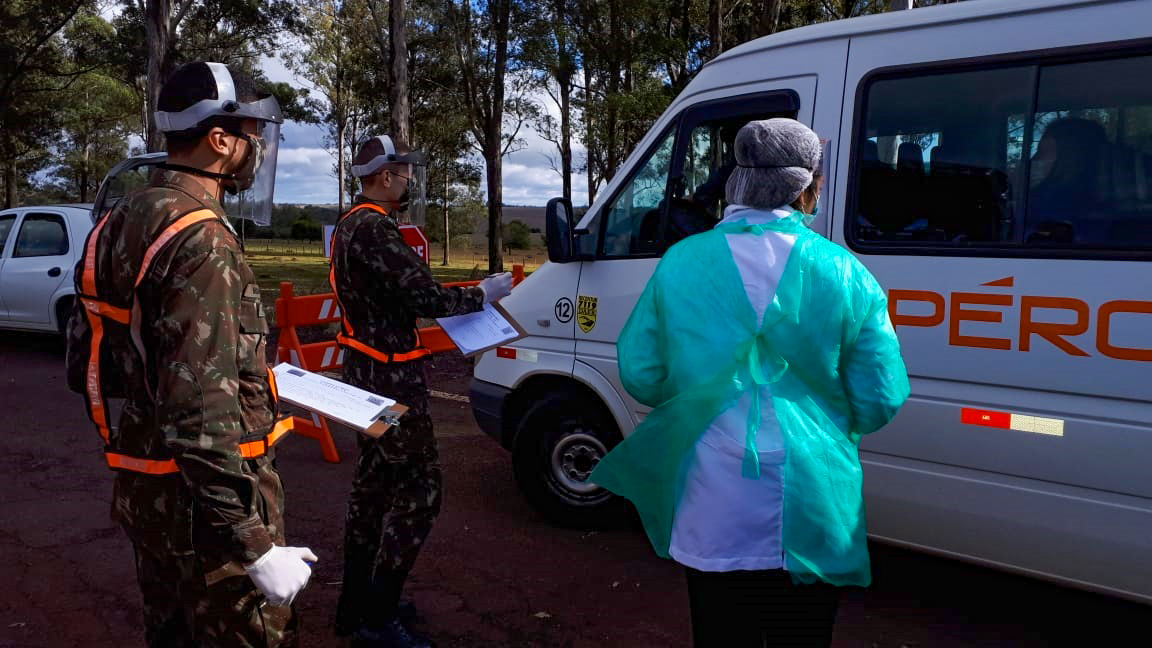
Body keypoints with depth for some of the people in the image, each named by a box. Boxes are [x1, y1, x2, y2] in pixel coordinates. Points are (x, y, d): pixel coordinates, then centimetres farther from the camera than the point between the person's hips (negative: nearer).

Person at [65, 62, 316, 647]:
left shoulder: (119, 224, 6)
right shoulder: (201, 241, -23)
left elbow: (84, 366, 13)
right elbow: (202, 418, -29)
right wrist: (257, 548, -26)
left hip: (144, 489, 9)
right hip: (203, 500, -9)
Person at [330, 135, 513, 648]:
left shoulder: (351, 224, 13)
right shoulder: (374, 229, -20)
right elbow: (426, 298, -24)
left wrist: (444, 296, 15)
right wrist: (484, 294, -10)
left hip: (366, 370, 11)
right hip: (389, 375, -11)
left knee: (374, 482, 16)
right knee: (418, 487, -5)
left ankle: (356, 607, 27)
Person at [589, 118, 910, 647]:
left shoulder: (680, 262, -5)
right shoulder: (846, 274, -7)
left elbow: (640, 376, 0)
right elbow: (880, 402, -4)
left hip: (710, 517, 1)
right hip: (811, 519, 0)